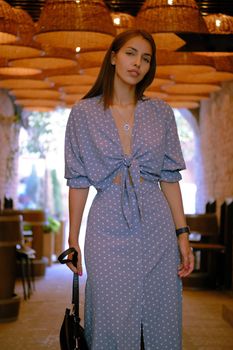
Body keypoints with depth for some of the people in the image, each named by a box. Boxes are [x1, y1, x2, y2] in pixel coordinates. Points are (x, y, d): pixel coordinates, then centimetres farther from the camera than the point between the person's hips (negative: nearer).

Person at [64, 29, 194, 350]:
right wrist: (73, 240, 0)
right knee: (112, 324, 2)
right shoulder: (83, 113, 3)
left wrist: (182, 233, 0)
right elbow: (78, 180, 3)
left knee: (161, 322, 5)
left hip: (156, 228, 2)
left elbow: (169, 177, 7)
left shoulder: (161, 112, 7)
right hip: (108, 229, -2)